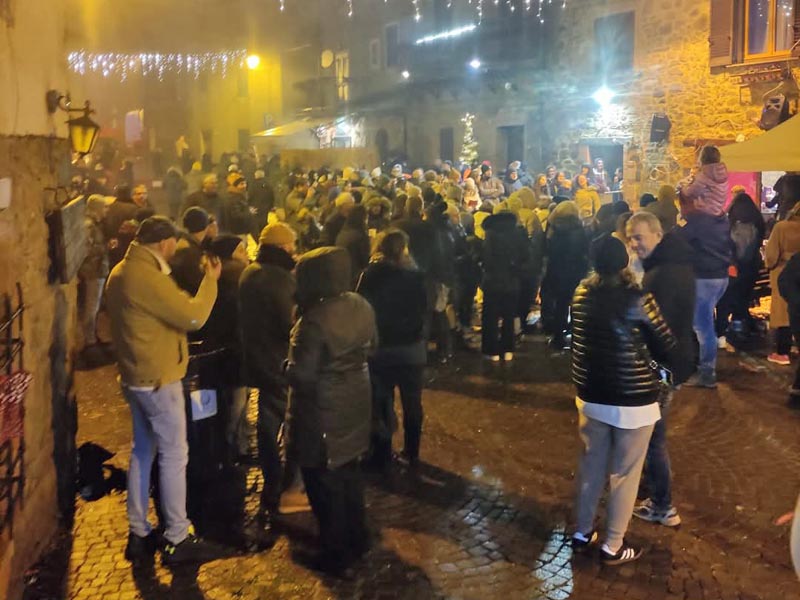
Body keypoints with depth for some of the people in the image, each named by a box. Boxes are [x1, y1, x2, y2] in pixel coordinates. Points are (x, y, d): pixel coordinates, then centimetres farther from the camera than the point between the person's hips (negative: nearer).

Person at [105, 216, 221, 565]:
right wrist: (211, 279, -13)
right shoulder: (147, 276, -23)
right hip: (159, 379, -10)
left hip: (135, 377, 10)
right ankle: (177, 539, 9)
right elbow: (193, 317, -24)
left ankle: (138, 534, 24)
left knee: (143, 452, 16)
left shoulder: (121, 272, 9)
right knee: (174, 456, 0)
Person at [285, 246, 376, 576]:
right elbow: (371, 345, 12)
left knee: (324, 481, 9)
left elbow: (301, 376, -24)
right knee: (348, 472, 23)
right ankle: (357, 539, 37)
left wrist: (287, 365, -4)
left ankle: (336, 553, 22)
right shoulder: (361, 306, -3)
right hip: (354, 403, 8)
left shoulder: (315, 320, -28)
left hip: (323, 412, -8)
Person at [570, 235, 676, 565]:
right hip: (633, 399, -5)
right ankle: (613, 546, 23)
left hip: (591, 395, 5)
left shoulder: (582, 293, -5)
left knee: (591, 464, 20)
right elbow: (666, 346, -10)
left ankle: (582, 533, 33)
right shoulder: (638, 298, -20)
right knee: (624, 473, 11)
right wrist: (646, 350, 10)